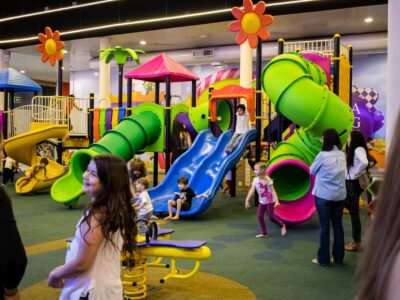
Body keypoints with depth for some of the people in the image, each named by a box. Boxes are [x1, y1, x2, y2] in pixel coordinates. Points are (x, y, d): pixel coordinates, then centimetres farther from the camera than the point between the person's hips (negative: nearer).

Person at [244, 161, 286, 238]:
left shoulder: (267, 180, -19)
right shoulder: (255, 180, -3)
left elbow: (272, 191, -20)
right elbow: (252, 190, -2)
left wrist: (276, 201, -27)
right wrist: (247, 200, -4)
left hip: (270, 201, -6)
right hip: (262, 201, 6)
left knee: (271, 217, -3)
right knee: (259, 216, 0)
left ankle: (282, 225, 24)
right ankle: (264, 233, 11)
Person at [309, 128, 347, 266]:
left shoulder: (323, 155, -14)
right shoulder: (342, 155, 4)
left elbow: (312, 171, -1)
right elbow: (342, 173, 13)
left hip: (324, 196, -5)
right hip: (339, 195, 5)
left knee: (324, 227, 2)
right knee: (338, 225, 11)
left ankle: (323, 259, 8)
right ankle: (338, 257, 19)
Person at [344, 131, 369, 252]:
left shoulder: (359, 149, -17)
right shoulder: (352, 150, 14)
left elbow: (364, 162, -35)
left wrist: (357, 173, -23)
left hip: (354, 183, -9)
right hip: (349, 182, 9)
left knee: (354, 212, 0)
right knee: (352, 211, 15)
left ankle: (357, 242, 10)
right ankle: (356, 240, 25)